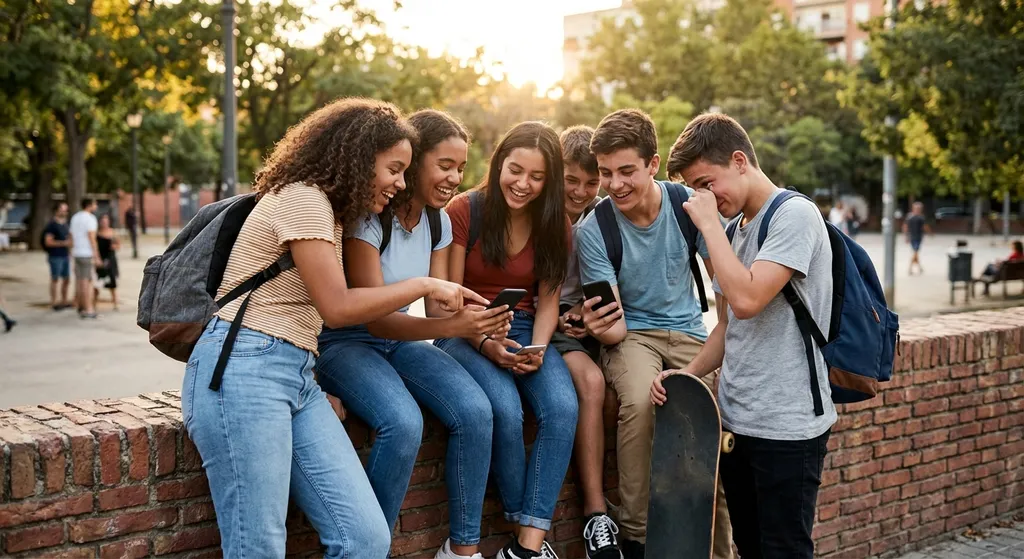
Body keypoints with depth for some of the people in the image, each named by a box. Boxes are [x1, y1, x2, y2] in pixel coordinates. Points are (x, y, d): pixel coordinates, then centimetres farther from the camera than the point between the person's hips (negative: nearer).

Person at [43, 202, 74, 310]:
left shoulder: (65, 224, 13)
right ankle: (53, 303, 6)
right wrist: (64, 243, -20)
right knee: (55, 280, 0)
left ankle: (64, 301, 21)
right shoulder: (52, 225, -10)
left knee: (67, 279, 11)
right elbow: (48, 242, -16)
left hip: (65, 256, 8)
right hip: (55, 257, -8)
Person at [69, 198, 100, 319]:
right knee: (88, 282, -7)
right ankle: (88, 310, -8)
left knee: (79, 281, 12)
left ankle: (81, 308, 19)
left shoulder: (75, 217, 13)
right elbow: (92, 239, -18)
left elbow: (72, 238, 15)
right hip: (88, 254, -8)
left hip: (77, 254, 8)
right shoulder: (90, 218, -13)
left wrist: (73, 254, 20)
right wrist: (96, 257, -17)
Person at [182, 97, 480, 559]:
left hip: (299, 378, 9)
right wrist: (424, 285, -2)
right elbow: (338, 308, -12)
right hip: (242, 369, -9)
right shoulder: (302, 197, -6)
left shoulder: (328, 210, 24)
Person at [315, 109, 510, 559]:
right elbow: (375, 317, -23)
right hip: (346, 342, -6)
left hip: (399, 342, 6)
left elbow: (438, 309, 2)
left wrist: (476, 323, -21)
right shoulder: (367, 217, -19)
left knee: (475, 410, -20)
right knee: (403, 423, -34)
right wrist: (453, 327, -36)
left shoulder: (438, 221, 3)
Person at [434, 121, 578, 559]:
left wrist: (537, 348, -14)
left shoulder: (554, 225, 4)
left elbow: (547, 300, 5)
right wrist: (484, 343, -21)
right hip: (466, 333, -3)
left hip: (524, 330, 4)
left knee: (563, 408, -27)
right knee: (505, 410, -32)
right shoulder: (465, 210, -8)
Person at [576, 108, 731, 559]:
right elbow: (615, 330, -12)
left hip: (687, 330, 2)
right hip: (631, 333, -2)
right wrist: (601, 328, -37)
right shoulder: (592, 231, -11)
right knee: (640, 400, -34)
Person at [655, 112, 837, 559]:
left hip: (787, 426, -8)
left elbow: (746, 299, -24)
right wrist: (688, 373, 2)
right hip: (736, 421, 8)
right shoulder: (735, 229, 14)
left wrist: (709, 223, -14)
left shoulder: (795, 216, -12)